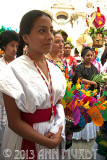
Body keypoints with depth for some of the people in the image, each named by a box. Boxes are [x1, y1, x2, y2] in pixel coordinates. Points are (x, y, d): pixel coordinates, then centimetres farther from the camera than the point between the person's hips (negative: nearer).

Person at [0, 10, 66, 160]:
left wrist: (57, 132, -12)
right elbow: (14, 122, -19)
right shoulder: (14, 70, -19)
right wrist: (49, 142, -17)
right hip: (27, 138, -5)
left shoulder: (54, 69, -2)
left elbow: (58, 103, 5)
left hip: (54, 135, 6)